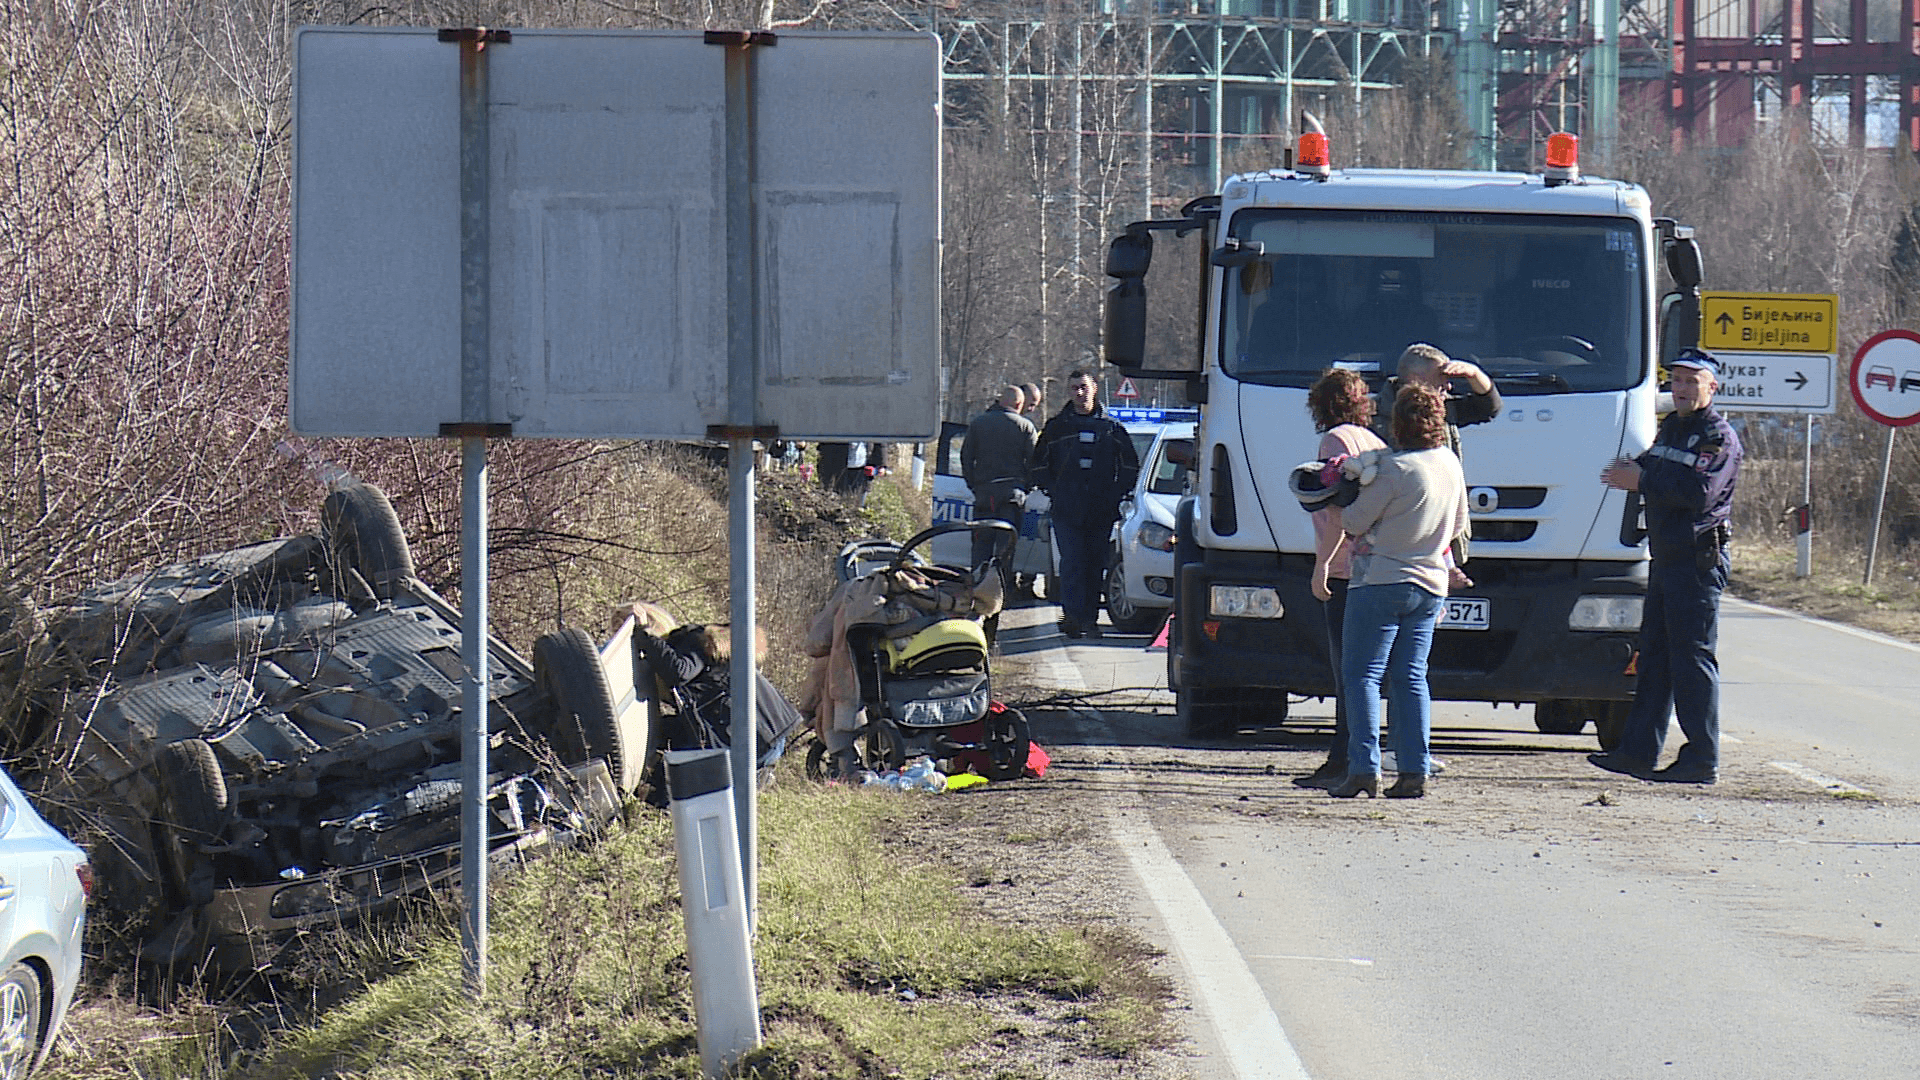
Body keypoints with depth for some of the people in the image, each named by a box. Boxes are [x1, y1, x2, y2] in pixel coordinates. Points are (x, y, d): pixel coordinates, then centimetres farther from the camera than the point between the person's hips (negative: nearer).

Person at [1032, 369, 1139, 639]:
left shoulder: (1110, 427, 9)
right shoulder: (1057, 426, 9)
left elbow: (1130, 465, 15)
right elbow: (1039, 465, 15)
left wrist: (1115, 494, 3)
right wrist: (1054, 492, 3)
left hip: (1102, 512, 1)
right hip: (1066, 511, -1)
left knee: (1095, 566, 3)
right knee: (1071, 563, -11)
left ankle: (1089, 618, 7)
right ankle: (1072, 616, -18)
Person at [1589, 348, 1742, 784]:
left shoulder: (1719, 437, -8)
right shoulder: (1671, 428, 19)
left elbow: (1697, 492, -21)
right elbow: (1658, 474, 18)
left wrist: (1641, 481, -17)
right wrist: (1628, 471, -5)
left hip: (1699, 560, -9)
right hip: (1665, 557, 9)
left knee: (1693, 658, -8)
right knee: (1654, 654, 10)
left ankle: (1702, 760, -5)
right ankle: (1639, 751, 14)